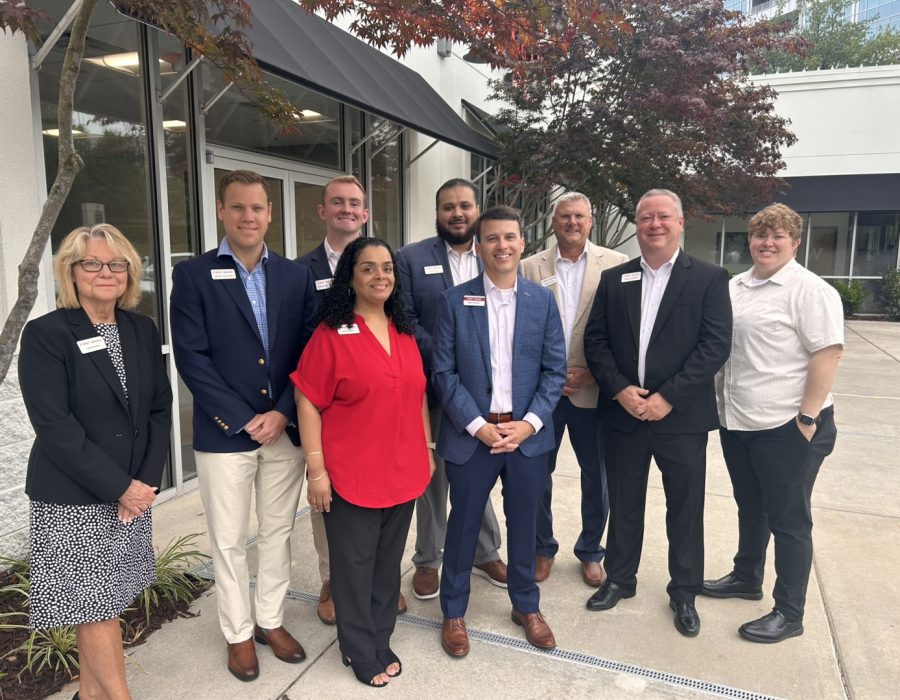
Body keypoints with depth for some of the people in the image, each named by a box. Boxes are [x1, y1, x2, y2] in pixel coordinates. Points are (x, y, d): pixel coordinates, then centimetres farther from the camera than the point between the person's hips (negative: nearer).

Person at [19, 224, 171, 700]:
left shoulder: (142, 330, 5)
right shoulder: (45, 334, -10)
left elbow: (160, 409, 5)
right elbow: (53, 427, -15)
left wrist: (146, 481, -5)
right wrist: (118, 486, -16)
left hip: (134, 491, 5)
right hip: (74, 497, -4)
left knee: (101, 599, 15)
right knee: (92, 602, 4)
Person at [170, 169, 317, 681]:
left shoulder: (296, 275, 5)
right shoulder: (193, 275, -4)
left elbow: (309, 352, 2)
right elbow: (192, 358, -9)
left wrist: (282, 414, -9)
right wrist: (242, 421, -13)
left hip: (286, 428, 3)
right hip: (224, 432, -2)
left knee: (278, 532, 15)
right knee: (229, 540, 11)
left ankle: (271, 620, 34)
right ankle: (239, 633, 30)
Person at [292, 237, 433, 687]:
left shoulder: (404, 332, 8)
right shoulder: (331, 335, -10)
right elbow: (308, 403, -11)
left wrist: (427, 449, 13)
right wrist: (316, 470, -13)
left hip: (403, 471, 5)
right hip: (352, 475, -5)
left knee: (388, 562, 18)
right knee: (354, 565, 10)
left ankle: (381, 643, 37)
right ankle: (360, 651, 31)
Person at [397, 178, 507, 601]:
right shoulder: (410, 259, -2)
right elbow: (405, 322, -8)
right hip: (433, 388, -2)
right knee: (433, 476, 12)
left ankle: (485, 554, 34)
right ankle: (427, 560, 30)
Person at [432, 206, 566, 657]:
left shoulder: (542, 300, 2)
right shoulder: (454, 301, -3)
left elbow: (555, 369, 1)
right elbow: (443, 372, -6)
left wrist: (530, 422, -11)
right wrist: (478, 426, -13)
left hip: (527, 433, 2)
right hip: (471, 433, -1)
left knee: (523, 524, 16)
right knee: (463, 524, 12)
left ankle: (526, 605, 38)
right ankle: (454, 611, 32)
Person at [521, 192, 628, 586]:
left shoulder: (616, 265, -1)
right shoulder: (531, 267, 2)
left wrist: (593, 372, -11)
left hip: (592, 390, 0)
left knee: (596, 476, 11)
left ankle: (590, 552, 33)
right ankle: (542, 549, 32)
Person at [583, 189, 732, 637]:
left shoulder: (709, 278, -3)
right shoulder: (614, 279, 6)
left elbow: (716, 344, -10)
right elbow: (595, 340, 2)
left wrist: (668, 397, -16)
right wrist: (620, 389, -12)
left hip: (682, 416, -2)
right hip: (622, 413, 2)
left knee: (685, 509, 11)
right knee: (623, 504, 15)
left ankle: (684, 592, 31)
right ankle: (619, 578, 34)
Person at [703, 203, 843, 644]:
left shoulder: (809, 290, -12)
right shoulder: (734, 287, 10)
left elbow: (827, 355, -16)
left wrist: (807, 417, -19)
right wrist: (723, 405, 12)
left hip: (787, 426, -7)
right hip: (737, 422, 7)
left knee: (788, 520, 6)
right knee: (750, 508, 22)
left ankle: (789, 612, 20)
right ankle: (746, 578, 40)